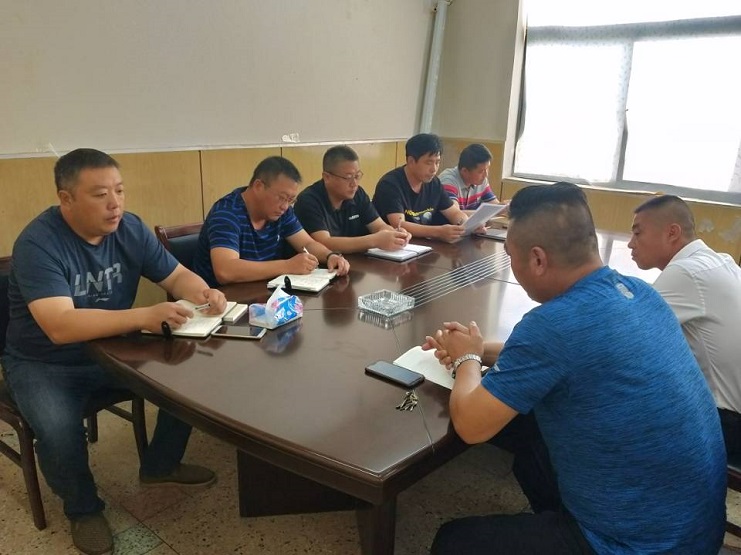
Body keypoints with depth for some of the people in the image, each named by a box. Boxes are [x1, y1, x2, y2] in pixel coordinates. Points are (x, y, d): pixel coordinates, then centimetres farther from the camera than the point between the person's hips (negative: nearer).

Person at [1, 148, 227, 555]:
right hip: (44, 364, -4)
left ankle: (159, 465, 15)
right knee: (58, 431, -31)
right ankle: (83, 509, 3)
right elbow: (60, 326, -37)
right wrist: (145, 317, -48)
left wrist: (203, 294, -26)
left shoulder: (129, 228, -9)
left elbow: (176, 276, -2)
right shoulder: (38, 243, -26)